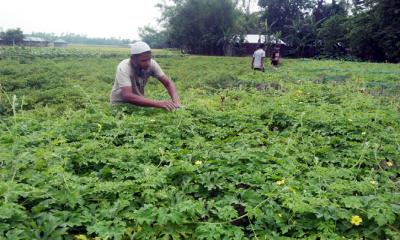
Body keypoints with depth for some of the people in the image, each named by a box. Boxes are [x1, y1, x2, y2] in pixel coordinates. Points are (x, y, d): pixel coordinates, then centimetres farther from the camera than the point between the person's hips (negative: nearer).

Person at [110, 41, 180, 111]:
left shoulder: (151, 64, -17)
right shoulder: (123, 68, -30)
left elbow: (168, 83, -13)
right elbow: (127, 96, -43)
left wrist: (175, 100, -34)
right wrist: (158, 103, -49)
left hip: (138, 101, 5)